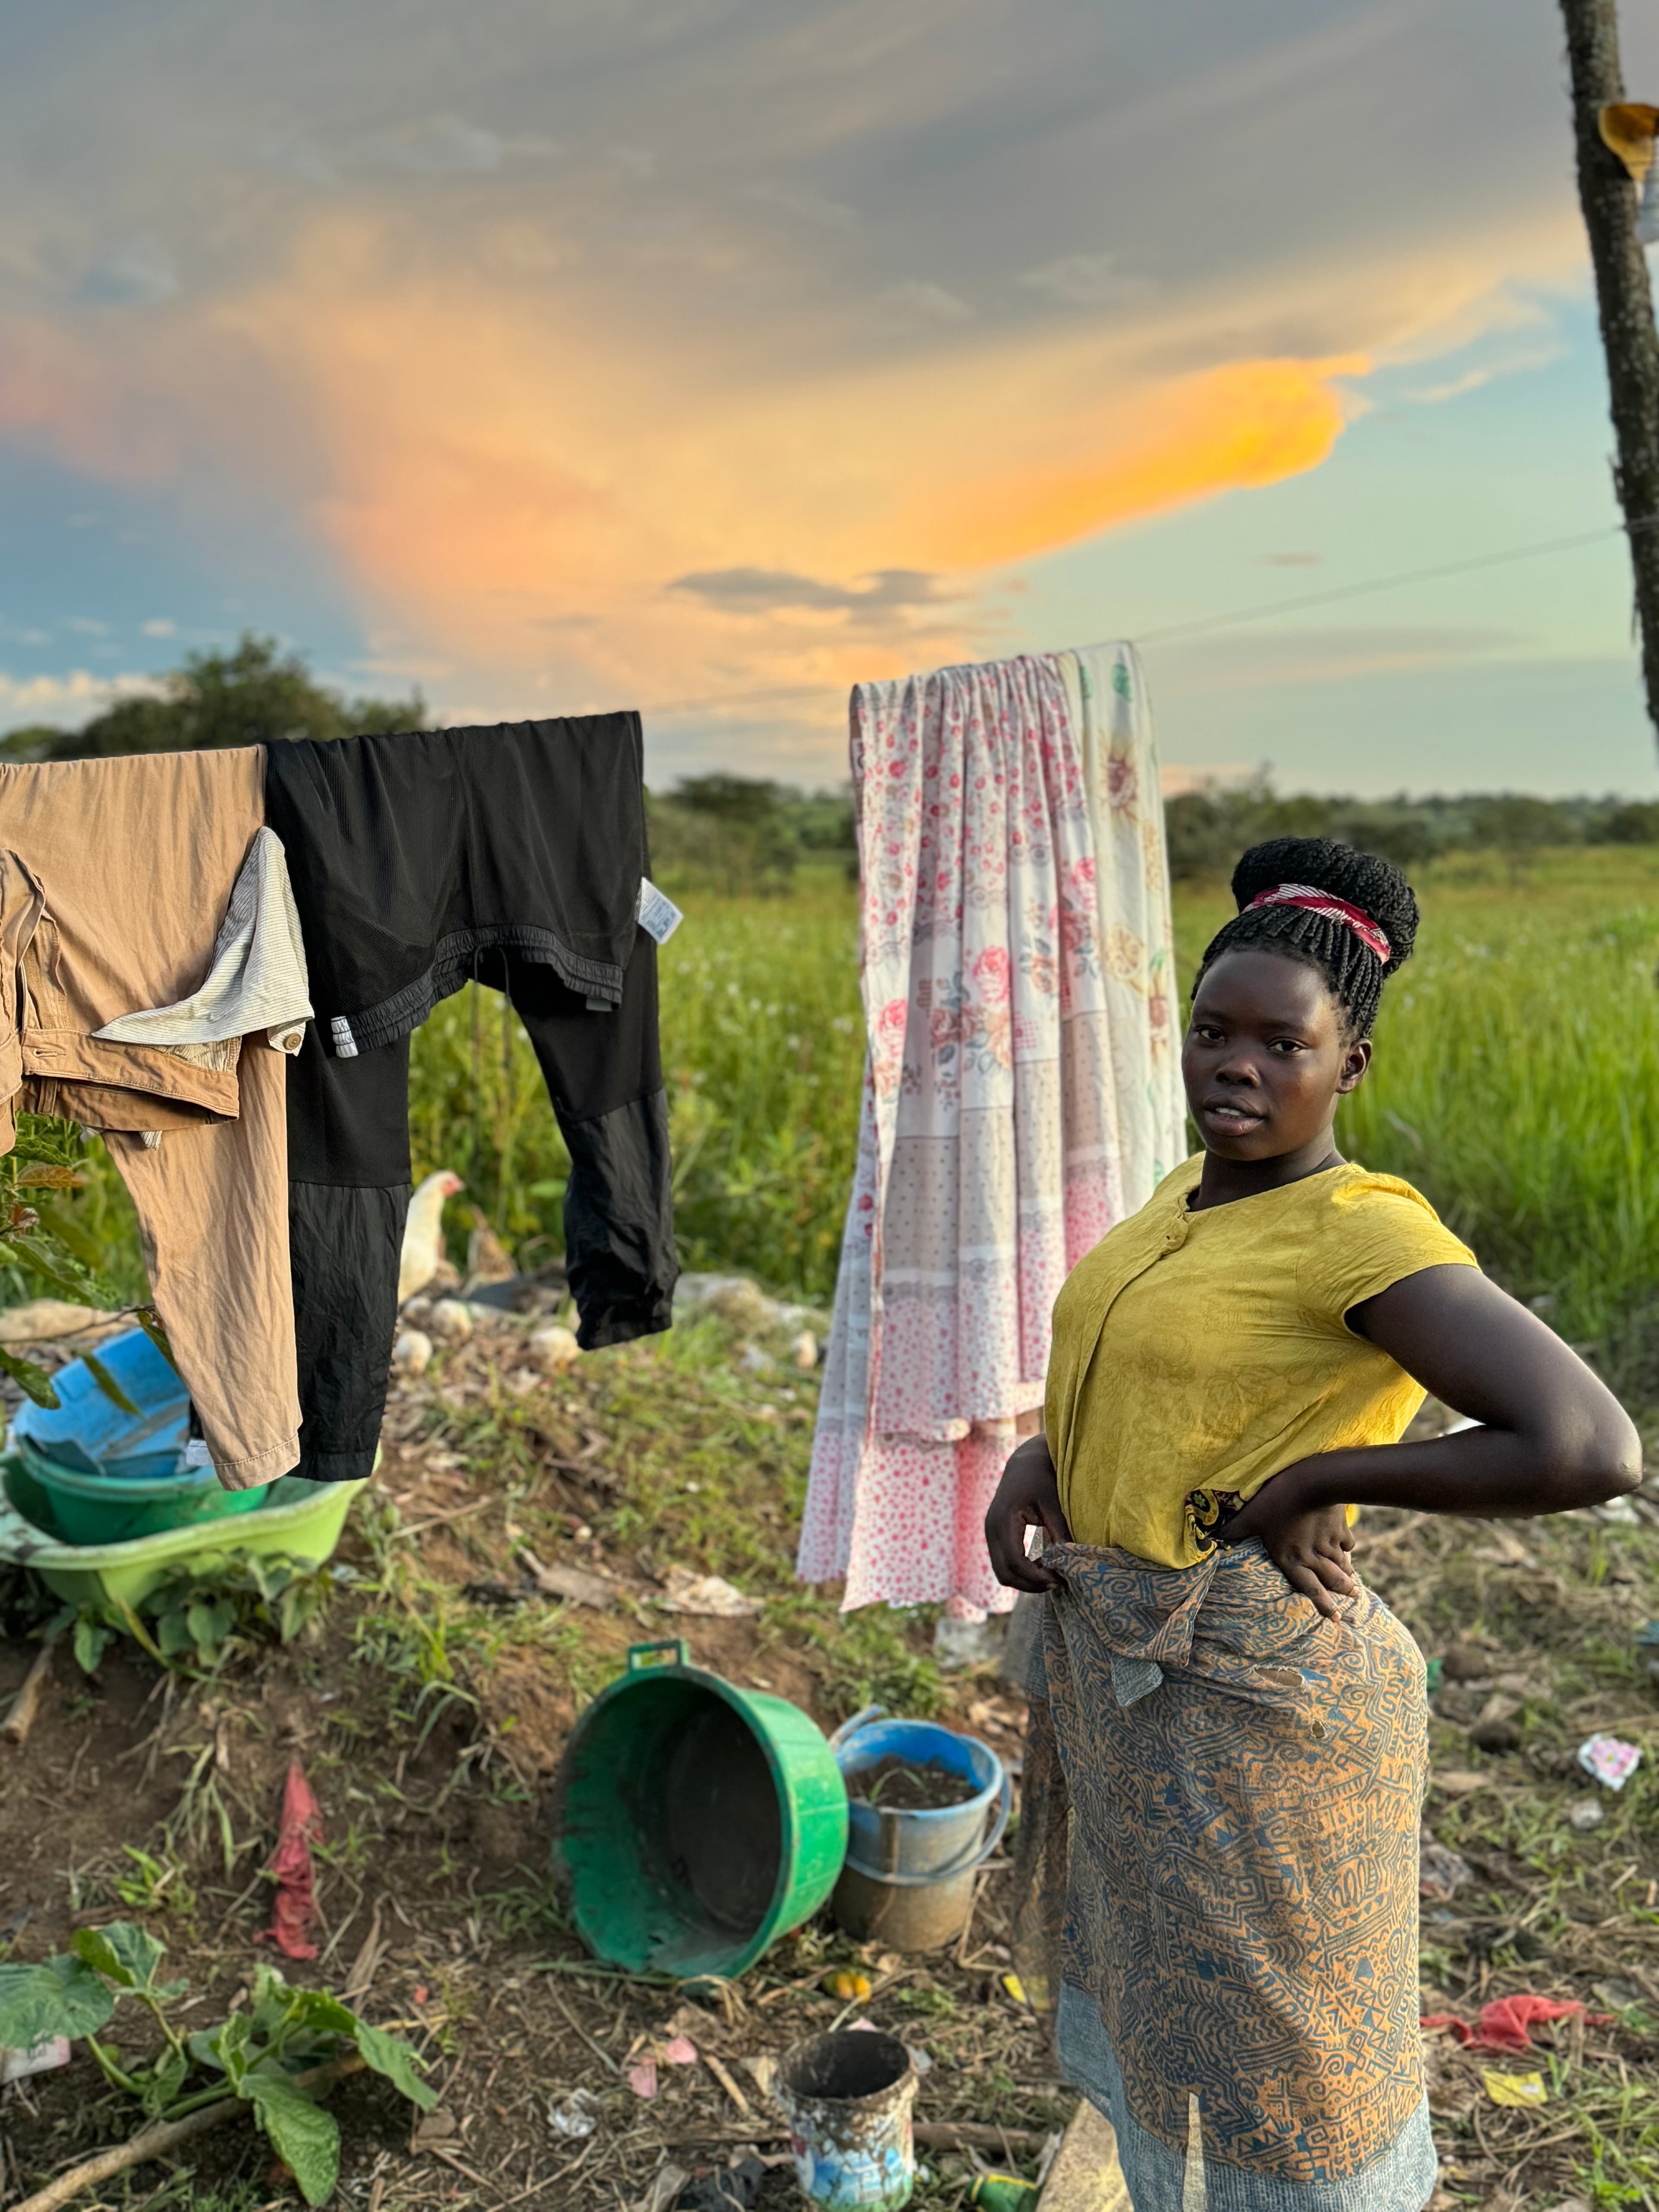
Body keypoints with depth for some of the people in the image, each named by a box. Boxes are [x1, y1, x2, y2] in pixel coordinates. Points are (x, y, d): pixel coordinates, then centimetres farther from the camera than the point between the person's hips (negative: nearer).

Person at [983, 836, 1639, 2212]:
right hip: (1129, 1677, 8)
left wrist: (1318, 1480, -22)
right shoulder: (1194, 1198, 3)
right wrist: (1037, 1462, -1)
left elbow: (1592, 1451, -30)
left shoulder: (1363, 1229, -22)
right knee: (1172, 1987, 27)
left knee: (1288, 2050, 15)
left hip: (1255, 1703, -8)